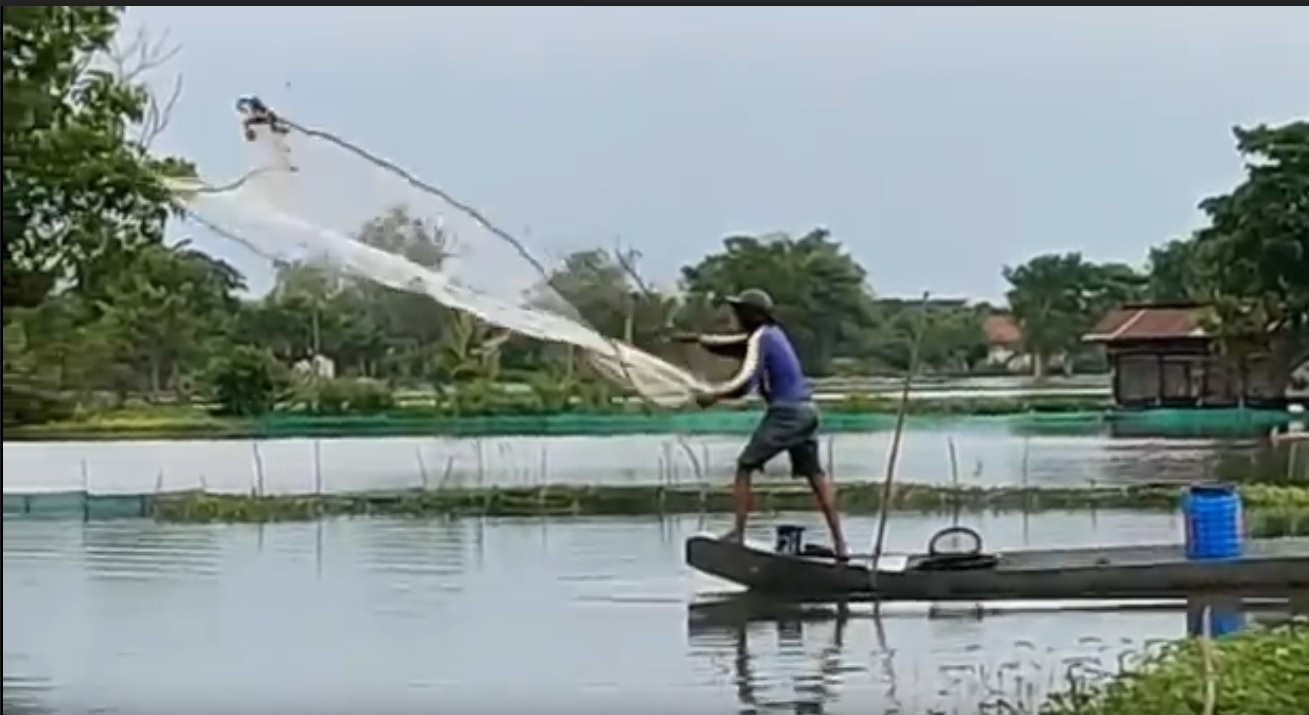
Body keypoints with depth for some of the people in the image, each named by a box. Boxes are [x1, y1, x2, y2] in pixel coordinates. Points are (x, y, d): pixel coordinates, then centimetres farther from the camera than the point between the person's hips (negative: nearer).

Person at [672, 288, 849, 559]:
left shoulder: (760, 339, -9)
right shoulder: (771, 333, 17)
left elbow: (746, 381, -21)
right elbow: (732, 346, 28)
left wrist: (715, 394, -23)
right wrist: (699, 339, 23)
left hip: (785, 412, -9)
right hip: (806, 409, 9)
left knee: (745, 467, 1)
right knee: (814, 473, 10)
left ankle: (738, 533, -4)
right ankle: (839, 541, 6)